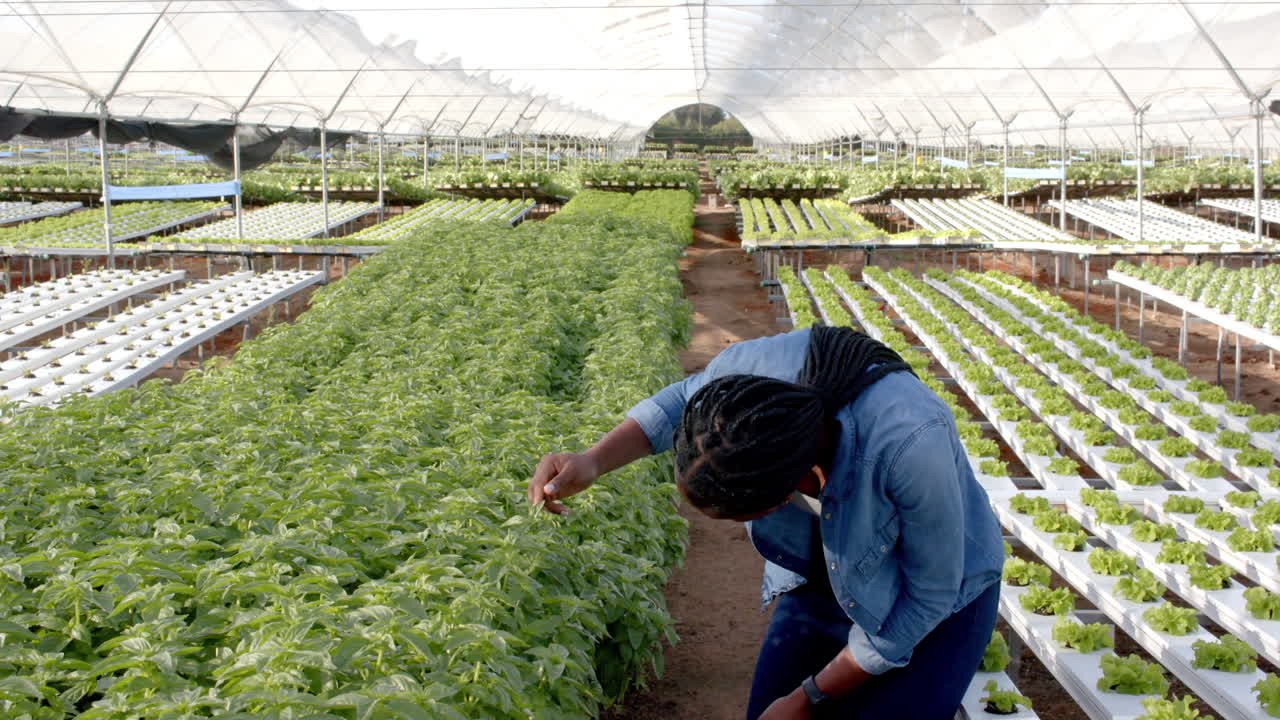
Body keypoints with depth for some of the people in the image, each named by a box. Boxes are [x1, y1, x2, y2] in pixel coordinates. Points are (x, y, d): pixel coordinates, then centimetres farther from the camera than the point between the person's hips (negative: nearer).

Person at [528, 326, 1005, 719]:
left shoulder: (910, 444, -43)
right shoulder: (750, 366, -30)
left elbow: (930, 593, -24)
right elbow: (679, 401, -3)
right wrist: (592, 462, -21)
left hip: (935, 601, -4)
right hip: (824, 580, 4)